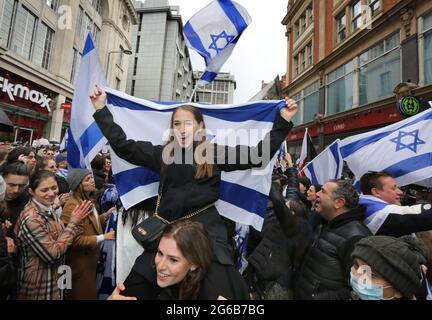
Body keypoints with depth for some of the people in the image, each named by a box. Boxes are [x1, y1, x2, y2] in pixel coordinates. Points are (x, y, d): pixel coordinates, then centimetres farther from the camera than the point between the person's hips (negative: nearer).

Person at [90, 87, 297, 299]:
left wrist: (283, 121, -4)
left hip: (206, 228, -2)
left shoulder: (215, 154, 2)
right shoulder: (163, 154, 8)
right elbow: (122, 146, 8)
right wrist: (101, 109, 8)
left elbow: (258, 154, 0)